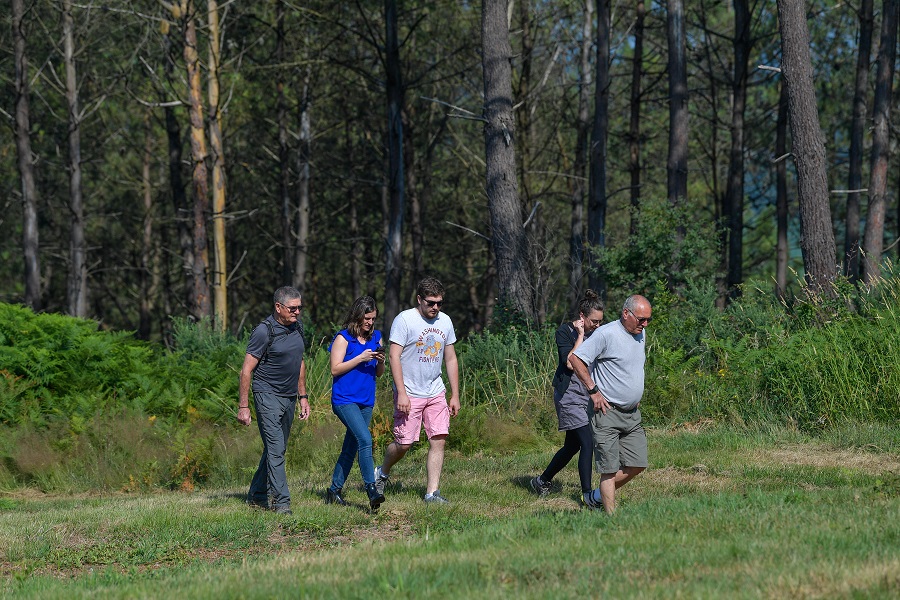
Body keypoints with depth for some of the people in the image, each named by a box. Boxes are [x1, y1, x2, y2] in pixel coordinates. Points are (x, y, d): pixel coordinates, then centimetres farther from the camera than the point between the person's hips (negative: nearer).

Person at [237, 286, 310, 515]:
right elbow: (246, 370, -13)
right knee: (275, 449, -12)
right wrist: (243, 407, -15)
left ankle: (257, 496, 21)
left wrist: (303, 397, 18)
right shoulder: (264, 331, -14)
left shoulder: (296, 328, 8)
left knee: (277, 449, 11)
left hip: (289, 397, 8)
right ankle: (281, 502, -14)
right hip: (268, 395, -7)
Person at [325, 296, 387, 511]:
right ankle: (372, 490, -23)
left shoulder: (375, 338, 13)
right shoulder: (343, 338, -4)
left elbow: (379, 373, 17)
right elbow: (335, 369, -9)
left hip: (366, 402, 6)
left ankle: (335, 490, 18)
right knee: (365, 439, -21)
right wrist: (360, 358, -15)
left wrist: (381, 361, -5)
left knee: (350, 448, 9)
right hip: (345, 400, -6)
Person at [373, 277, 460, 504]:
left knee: (438, 441, -5)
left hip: (436, 393, 5)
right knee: (404, 443, -1)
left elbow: (450, 359, 16)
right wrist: (401, 393, -19)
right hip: (409, 395, -5)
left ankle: (432, 492, -3)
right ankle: (382, 473, 27)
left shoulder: (445, 321, 9)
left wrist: (455, 395, 12)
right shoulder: (405, 320, -9)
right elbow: (394, 357, -13)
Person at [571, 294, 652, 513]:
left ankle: (598, 496, 23)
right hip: (608, 413, -8)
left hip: (632, 414, 8)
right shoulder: (606, 334, -15)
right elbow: (576, 359, -16)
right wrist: (593, 390, -17)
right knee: (610, 468, -6)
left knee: (637, 464, 7)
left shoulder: (641, 335, 11)